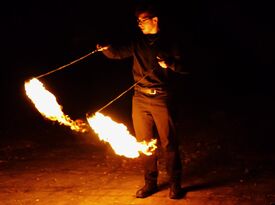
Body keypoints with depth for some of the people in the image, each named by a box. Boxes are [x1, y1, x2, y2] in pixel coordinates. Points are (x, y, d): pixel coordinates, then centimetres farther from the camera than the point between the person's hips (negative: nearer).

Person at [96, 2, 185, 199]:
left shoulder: (169, 43, 4)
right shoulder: (138, 43, 12)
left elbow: (182, 66, 1)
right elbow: (118, 53, 2)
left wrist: (170, 63, -19)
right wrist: (106, 48, -19)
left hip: (162, 98, -4)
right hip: (140, 98, 4)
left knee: (169, 142, -2)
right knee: (144, 143, 7)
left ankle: (175, 184, 8)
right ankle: (151, 182, 17)